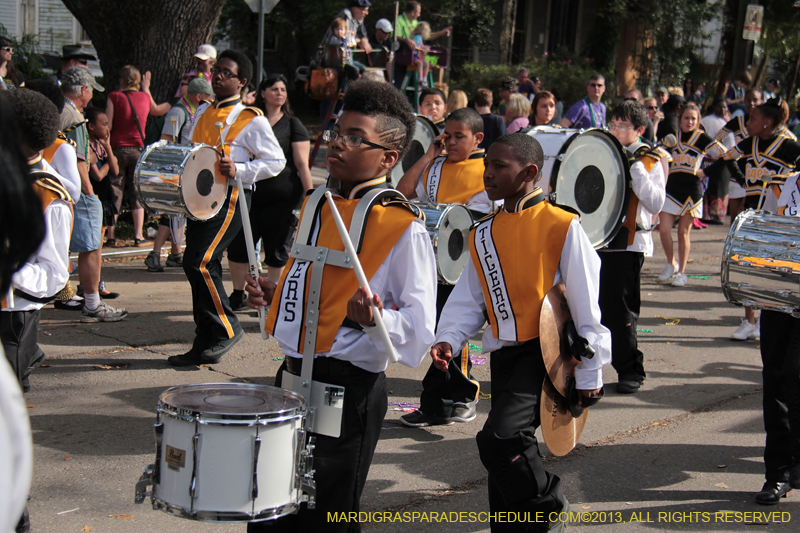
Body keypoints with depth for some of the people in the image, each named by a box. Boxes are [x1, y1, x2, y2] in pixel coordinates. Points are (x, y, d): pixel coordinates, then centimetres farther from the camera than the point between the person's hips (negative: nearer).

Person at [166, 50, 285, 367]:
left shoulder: (252, 120, -3)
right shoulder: (202, 113, 18)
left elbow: (277, 161, -4)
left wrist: (238, 170, -17)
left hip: (230, 198, -7)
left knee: (198, 262, -18)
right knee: (205, 267, 8)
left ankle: (226, 328, -2)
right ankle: (206, 344, 15)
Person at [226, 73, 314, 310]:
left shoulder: (293, 124, 2)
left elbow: (302, 164, -3)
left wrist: (310, 196, -12)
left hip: (282, 197, -4)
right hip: (250, 194, 4)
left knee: (277, 254, 3)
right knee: (236, 247, 3)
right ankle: (238, 297, 20)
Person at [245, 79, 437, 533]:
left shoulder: (404, 229, -14)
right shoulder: (317, 204, 9)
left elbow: (421, 327, -15)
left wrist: (373, 318, -32)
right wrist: (274, 295, 8)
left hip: (349, 389, -7)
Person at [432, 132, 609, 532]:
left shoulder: (561, 226, -8)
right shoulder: (482, 235, 10)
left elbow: (586, 302, -7)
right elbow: (469, 297, 12)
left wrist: (589, 374, -6)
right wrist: (448, 338, -7)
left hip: (547, 351, -7)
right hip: (504, 355, 7)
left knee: (501, 436, -23)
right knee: (506, 451, 11)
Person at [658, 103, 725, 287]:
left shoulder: (702, 138, -1)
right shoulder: (672, 137, 9)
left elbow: (724, 156, 0)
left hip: (692, 190, -3)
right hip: (672, 188, 3)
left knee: (683, 232, 3)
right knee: (663, 229, -7)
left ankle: (681, 272, 14)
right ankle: (671, 264, 16)